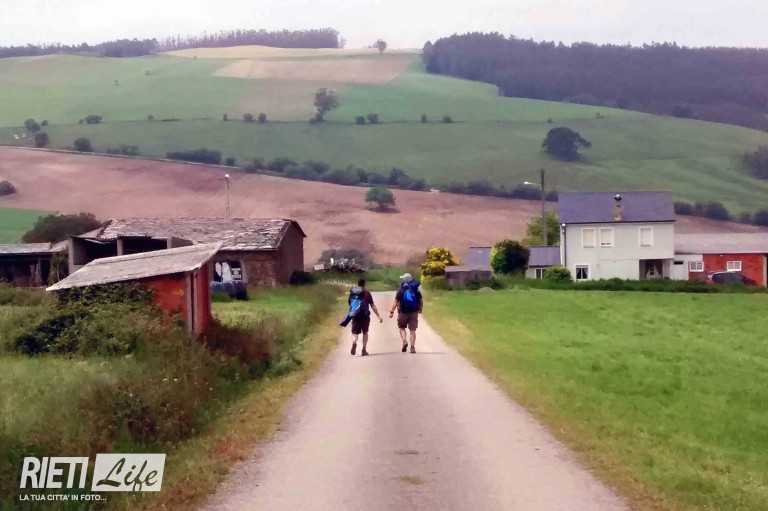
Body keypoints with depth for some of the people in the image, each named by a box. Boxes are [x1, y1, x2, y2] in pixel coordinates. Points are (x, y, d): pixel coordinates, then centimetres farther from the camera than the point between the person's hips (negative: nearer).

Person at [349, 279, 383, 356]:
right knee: (365, 332, 16)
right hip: (365, 316, -1)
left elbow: (349, 303, 12)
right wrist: (378, 316, -2)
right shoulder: (367, 293, -4)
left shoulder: (352, 292, 3)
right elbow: (372, 305, -5)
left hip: (355, 316, 1)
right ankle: (364, 350, 13)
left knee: (355, 332, 4)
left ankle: (354, 342, -29)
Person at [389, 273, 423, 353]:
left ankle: (404, 341, -7)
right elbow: (421, 301, 9)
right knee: (412, 330, 5)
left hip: (403, 312, -2)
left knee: (402, 328, 15)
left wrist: (391, 311, -4)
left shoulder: (401, 290, -6)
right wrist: (420, 309, 25)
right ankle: (412, 347, 2)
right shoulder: (416, 290, 4)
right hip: (414, 313, 2)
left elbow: (396, 302, -9)